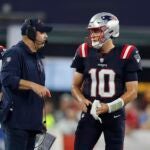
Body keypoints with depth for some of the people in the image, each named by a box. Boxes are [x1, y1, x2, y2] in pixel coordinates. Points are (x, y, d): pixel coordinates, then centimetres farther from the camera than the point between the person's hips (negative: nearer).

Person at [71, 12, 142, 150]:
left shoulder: (125, 56, -6)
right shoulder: (85, 53, 3)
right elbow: (75, 85, 12)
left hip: (115, 115, -2)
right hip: (90, 114, 2)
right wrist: (82, 100, -10)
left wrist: (110, 106, -17)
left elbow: (132, 92, -6)